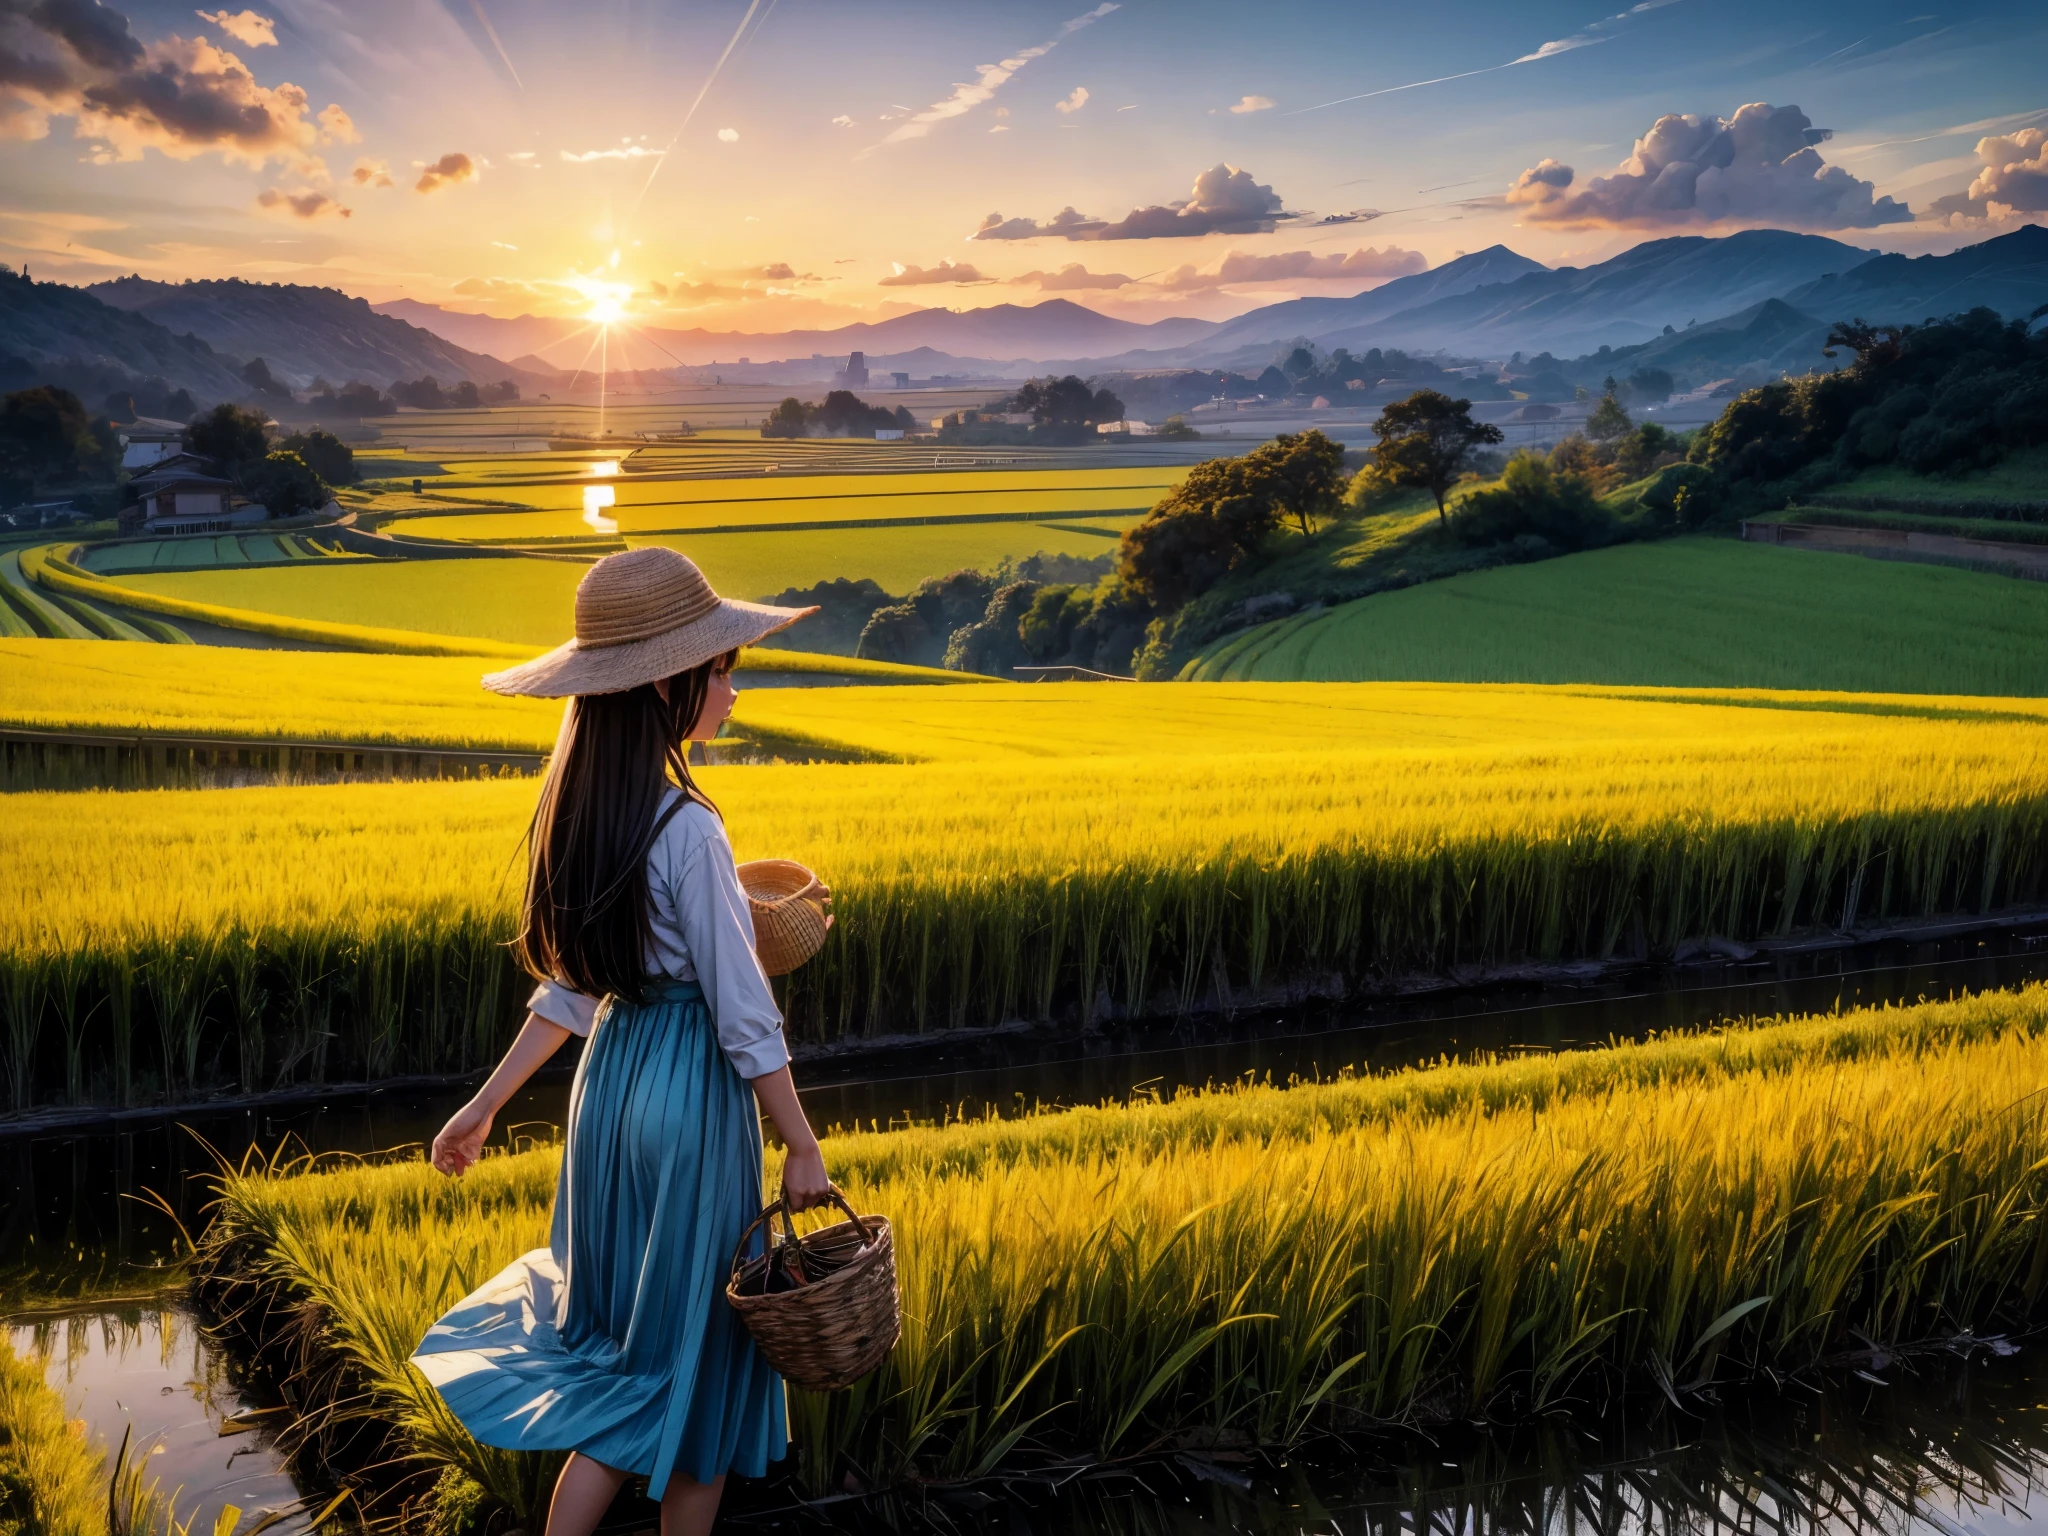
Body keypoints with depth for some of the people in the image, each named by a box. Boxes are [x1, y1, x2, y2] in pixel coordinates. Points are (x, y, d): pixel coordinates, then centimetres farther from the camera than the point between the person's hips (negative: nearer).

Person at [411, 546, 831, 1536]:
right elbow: (743, 1013, -18)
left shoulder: (581, 813, 3)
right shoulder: (689, 832, -21)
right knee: (696, 1357, 9)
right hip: (692, 1095, -8)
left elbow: (569, 988, 8)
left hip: (609, 1080, 8)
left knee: (625, 1345, 20)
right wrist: (803, 1148, -10)